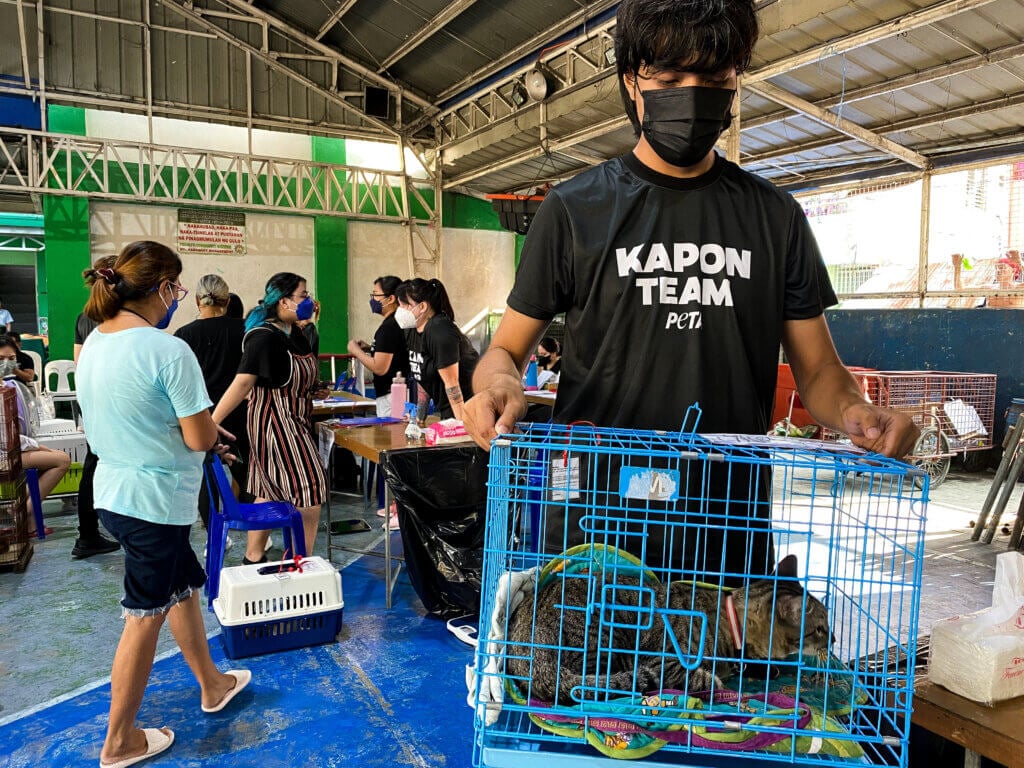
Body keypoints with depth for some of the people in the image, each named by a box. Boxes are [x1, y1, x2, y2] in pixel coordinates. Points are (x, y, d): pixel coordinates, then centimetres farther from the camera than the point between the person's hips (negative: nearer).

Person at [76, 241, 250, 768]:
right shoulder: (169, 351, -23)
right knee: (145, 617, 7)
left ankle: (212, 685, 41)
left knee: (184, 588, 23)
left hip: (113, 489, 9)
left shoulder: (94, 342, 4)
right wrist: (207, 420, 1)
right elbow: (201, 439, -20)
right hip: (156, 498, -9)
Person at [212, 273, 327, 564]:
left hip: (294, 421, 9)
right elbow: (242, 382, -28)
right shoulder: (264, 338, -21)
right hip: (276, 423, -9)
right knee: (310, 492, -5)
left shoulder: (294, 332, 7)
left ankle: (253, 558, 26)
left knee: (270, 492, 15)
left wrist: (312, 389, 7)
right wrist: (211, 423, -32)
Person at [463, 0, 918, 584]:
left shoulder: (776, 217, 7)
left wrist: (853, 410, -14)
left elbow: (817, 366, 8)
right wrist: (500, 385, -20)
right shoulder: (573, 210, 1)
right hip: (594, 524, -1)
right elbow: (509, 347, 3)